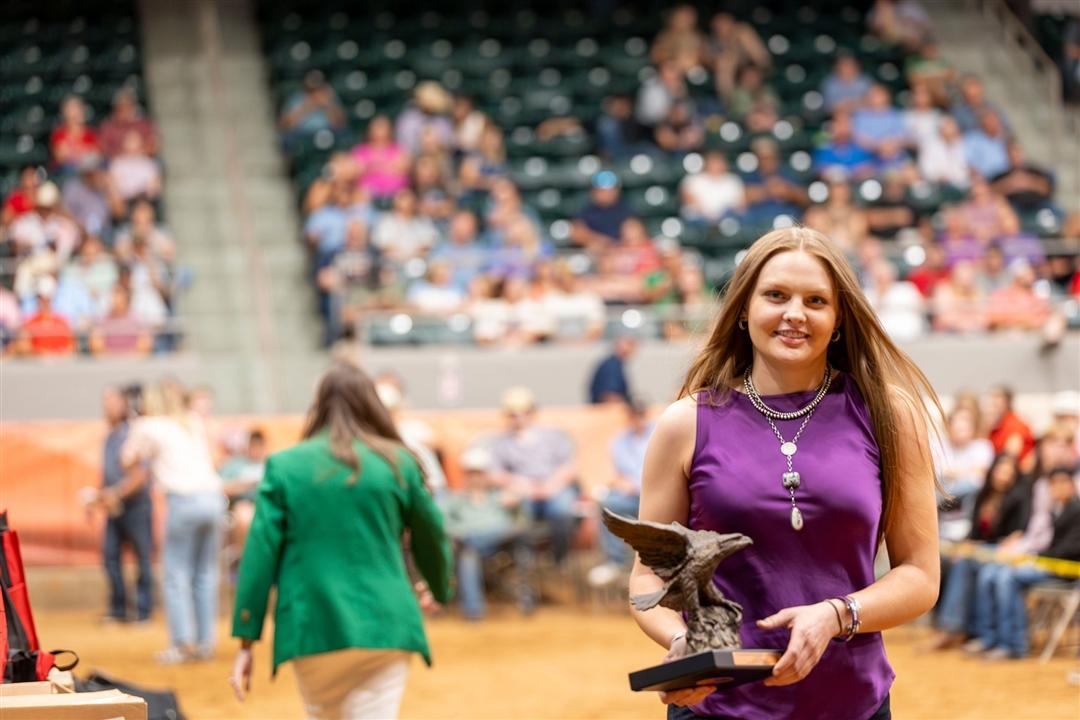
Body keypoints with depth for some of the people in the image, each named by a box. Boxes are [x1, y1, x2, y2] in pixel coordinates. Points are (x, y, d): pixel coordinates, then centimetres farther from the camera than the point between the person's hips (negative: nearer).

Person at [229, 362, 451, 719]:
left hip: (313, 627, 1)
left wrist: (246, 641, 2)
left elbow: (259, 554, -2)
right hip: (383, 628, -1)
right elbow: (431, 539, 15)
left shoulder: (284, 466, 1)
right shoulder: (398, 464, 3)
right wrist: (441, 590, 36)